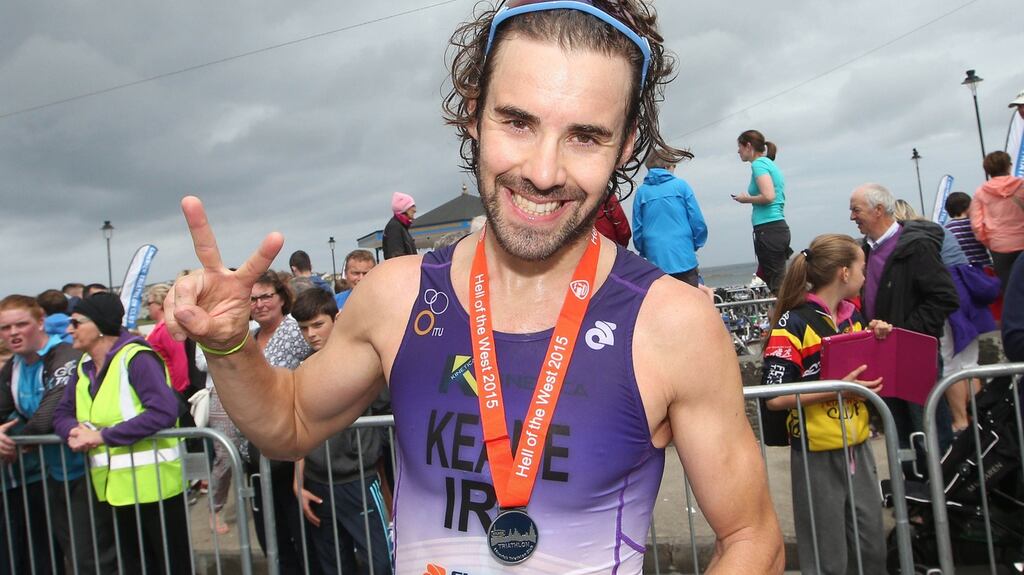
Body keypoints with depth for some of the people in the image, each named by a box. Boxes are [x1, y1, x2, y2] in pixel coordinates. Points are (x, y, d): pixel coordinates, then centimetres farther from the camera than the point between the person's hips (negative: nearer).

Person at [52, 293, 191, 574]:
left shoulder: (136, 358, -17)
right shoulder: (83, 367, 9)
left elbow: (163, 411, -28)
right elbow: (62, 413, 11)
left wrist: (103, 436, -24)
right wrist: (74, 431, -13)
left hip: (153, 485, -8)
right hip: (112, 489, 8)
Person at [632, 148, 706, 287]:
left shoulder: (641, 192, 4)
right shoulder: (680, 185, 0)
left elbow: (637, 230, 4)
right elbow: (698, 223, -3)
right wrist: (695, 245, 15)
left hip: (655, 260, 2)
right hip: (684, 260, -2)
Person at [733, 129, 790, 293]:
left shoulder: (759, 164, -7)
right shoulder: (770, 163, 20)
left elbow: (768, 196, -19)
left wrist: (747, 199, -5)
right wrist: (750, 199, 15)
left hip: (768, 229, -10)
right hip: (780, 226, 10)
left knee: (775, 284, -8)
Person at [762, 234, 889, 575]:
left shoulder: (852, 316, 7)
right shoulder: (794, 323, -16)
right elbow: (775, 397, -20)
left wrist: (878, 341, 2)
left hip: (858, 447, 7)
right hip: (818, 454, -7)